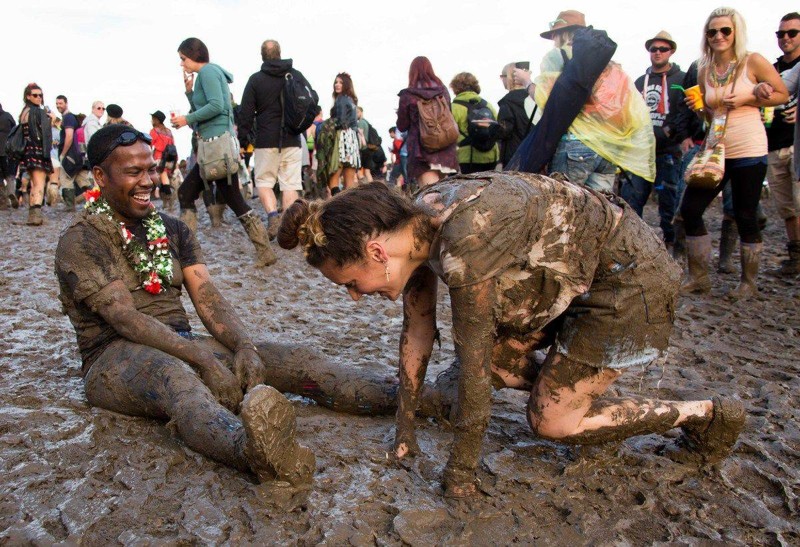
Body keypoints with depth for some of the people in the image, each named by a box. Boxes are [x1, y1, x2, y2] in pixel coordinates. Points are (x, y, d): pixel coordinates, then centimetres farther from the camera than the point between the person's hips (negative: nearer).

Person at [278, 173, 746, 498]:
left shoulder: (462, 245, -34)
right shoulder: (411, 228, -8)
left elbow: (472, 366, -25)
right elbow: (418, 330, 2)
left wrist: (461, 471, -10)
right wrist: (406, 430, 9)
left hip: (628, 275, -8)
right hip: (578, 273, 8)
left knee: (549, 420, -3)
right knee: (497, 357, 2)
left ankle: (709, 415, 10)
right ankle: (585, 392, 23)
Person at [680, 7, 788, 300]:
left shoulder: (752, 61, -3)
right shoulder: (704, 70, 10)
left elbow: (783, 95, 1)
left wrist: (746, 100, -13)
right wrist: (697, 107, -2)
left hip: (748, 151, -5)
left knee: (745, 217, 1)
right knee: (689, 210, -1)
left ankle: (749, 282, 17)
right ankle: (698, 277, 12)